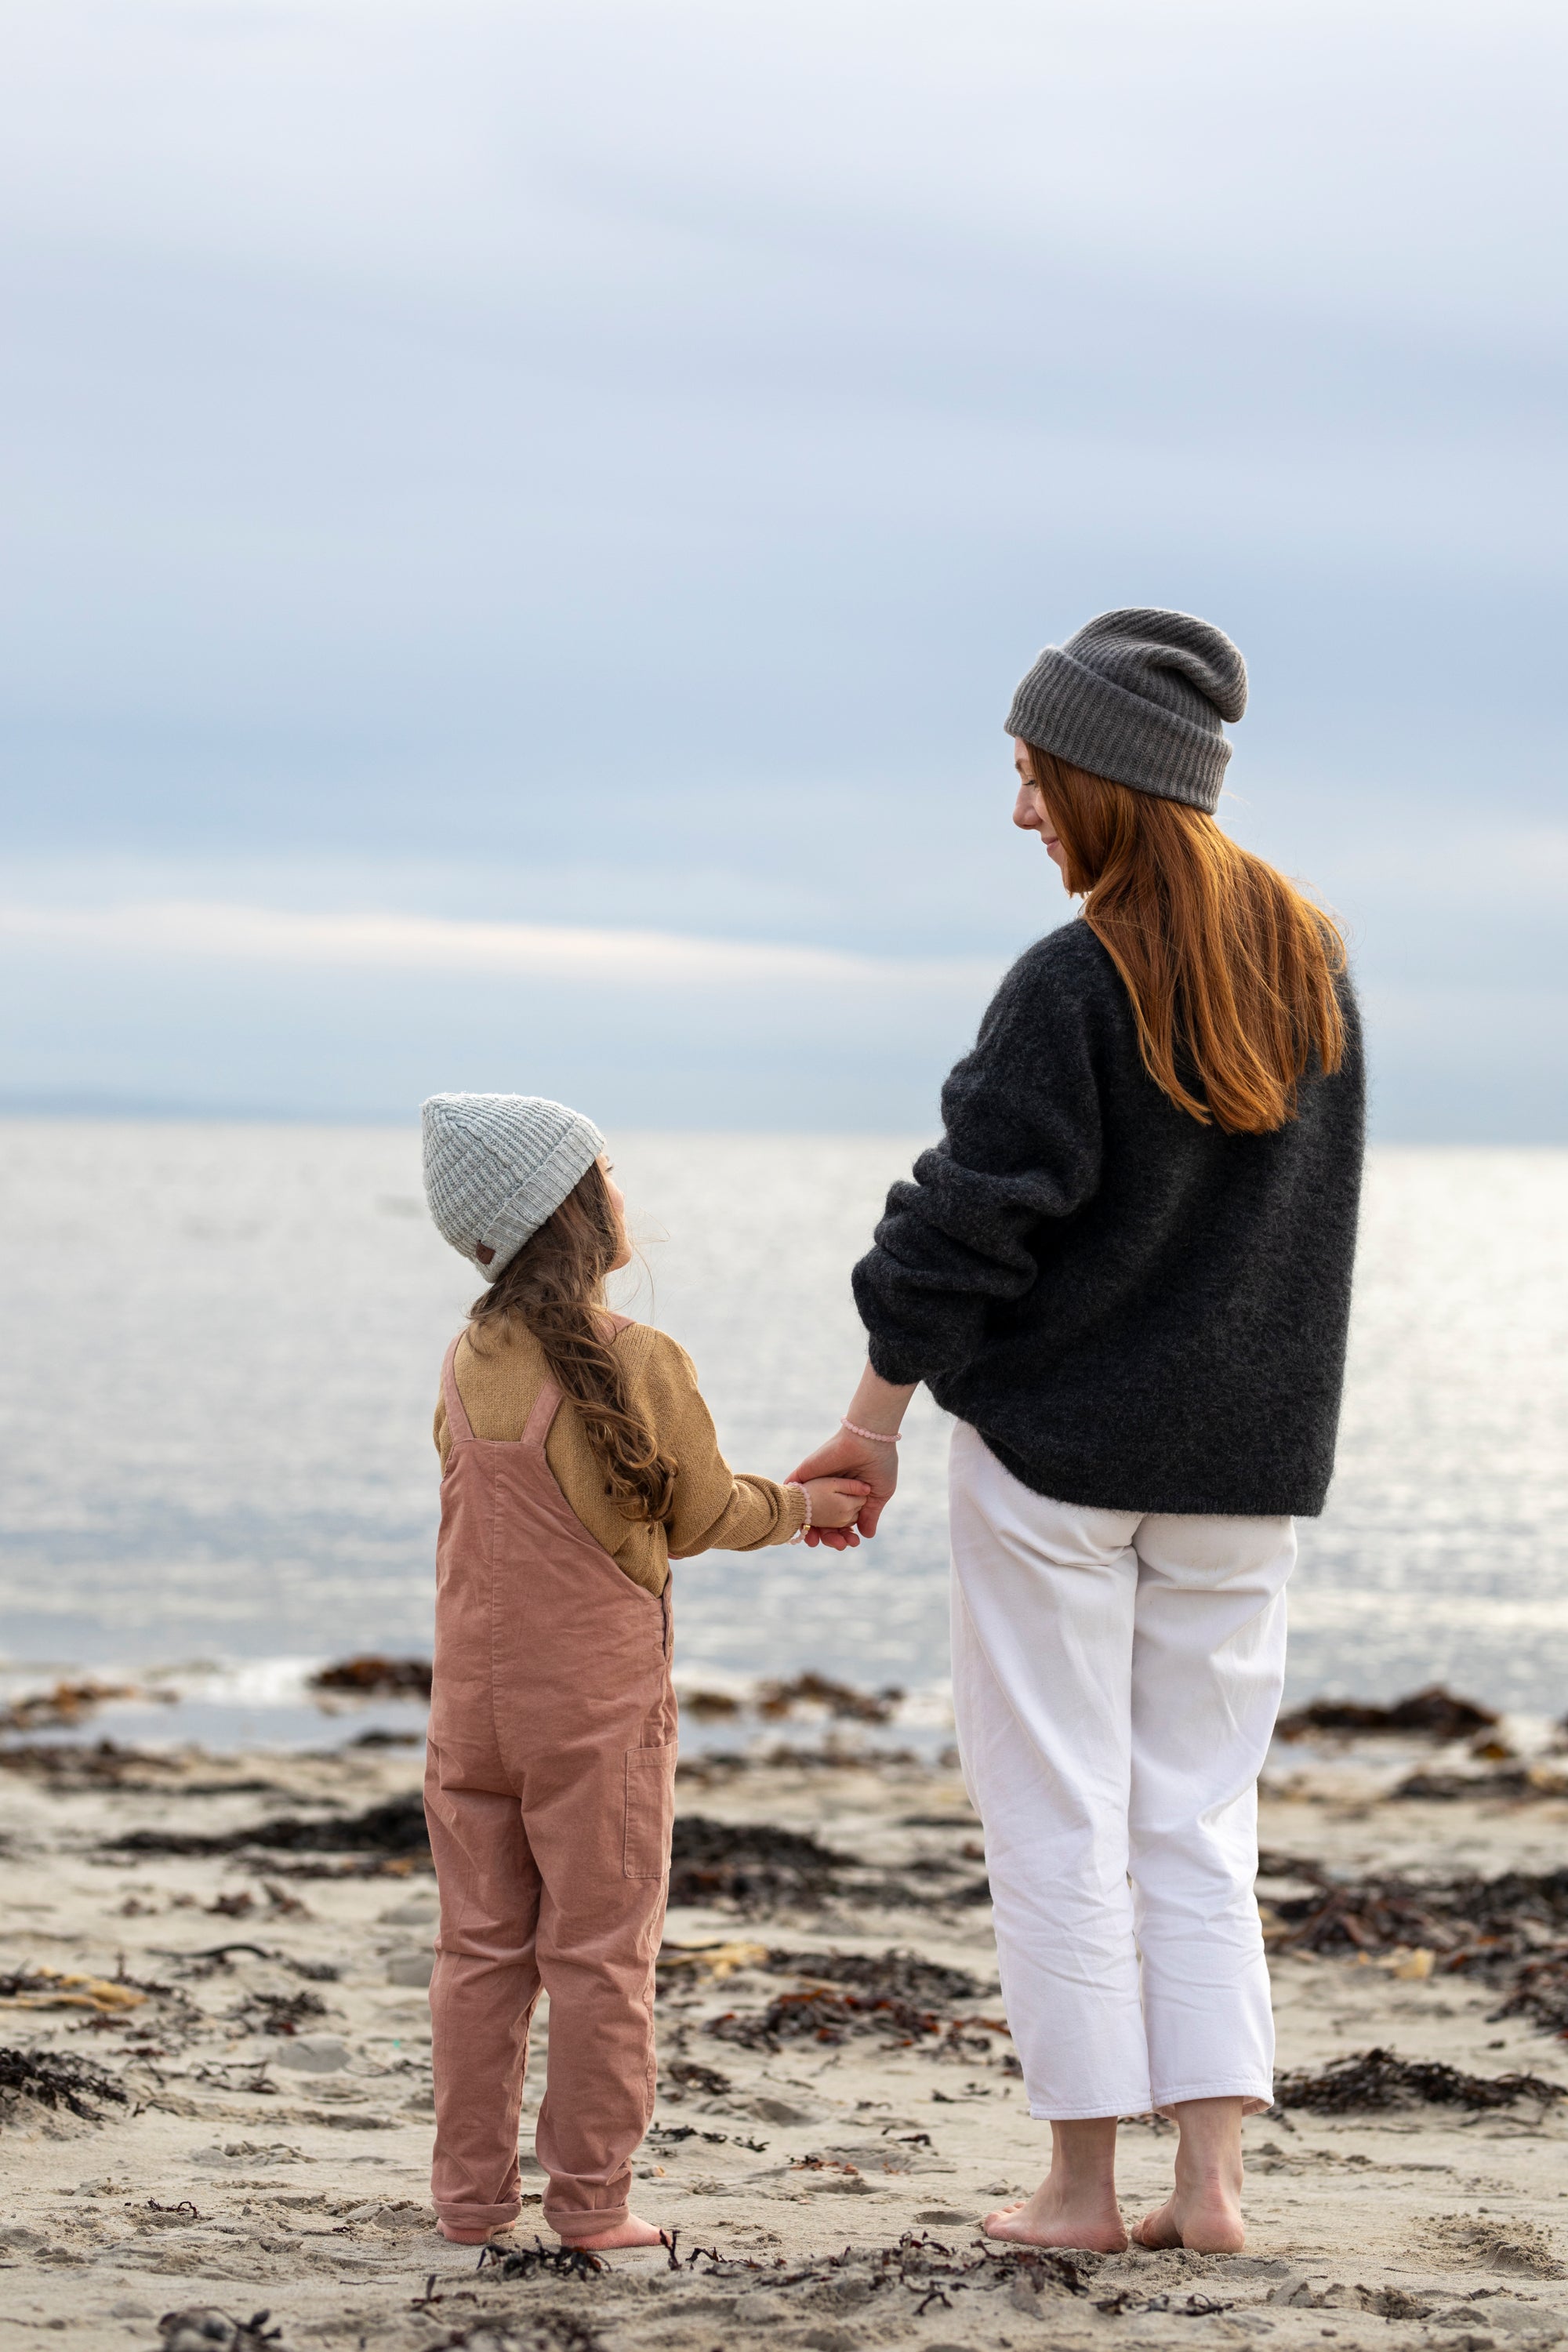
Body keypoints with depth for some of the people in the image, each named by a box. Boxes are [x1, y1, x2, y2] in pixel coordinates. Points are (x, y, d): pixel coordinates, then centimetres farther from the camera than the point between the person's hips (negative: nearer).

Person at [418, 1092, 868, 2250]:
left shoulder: (469, 1363, 4)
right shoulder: (642, 1363, -13)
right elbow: (702, 1516, -2)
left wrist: (774, 1504, 24)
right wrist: (804, 1506, 17)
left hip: (474, 1700, 5)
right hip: (598, 1701, -5)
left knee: (481, 1946, 11)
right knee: (599, 1949, 3)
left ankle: (472, 2188, 15)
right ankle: (591, 2198, 6)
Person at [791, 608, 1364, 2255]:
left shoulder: (1074, 985, -16)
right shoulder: (1314, 967, 5)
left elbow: (972, 1220, -13)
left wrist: (873, 1422, -4)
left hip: (1053, 1447, -6)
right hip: (1245, 1465, 6)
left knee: (1057, 1811, 3)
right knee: (1199, 1813, 11)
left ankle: (1082, 2183, 6)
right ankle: (1210, 2177, 5)